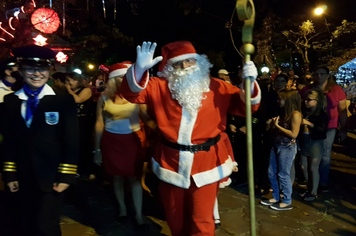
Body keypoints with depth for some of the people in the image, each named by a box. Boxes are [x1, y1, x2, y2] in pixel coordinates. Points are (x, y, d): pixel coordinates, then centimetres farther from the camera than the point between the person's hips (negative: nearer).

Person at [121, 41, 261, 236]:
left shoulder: (216, 87, 1)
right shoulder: (161, 87, 0)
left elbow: (244, 106, 2)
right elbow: (132, 93, -11)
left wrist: (249, 83, -18)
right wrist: (140, 69, -29)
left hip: (205, 162, -1)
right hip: (171, 162, 2)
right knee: (175, 217, 22)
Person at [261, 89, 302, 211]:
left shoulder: (295, 114, -14)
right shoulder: (283, 112, 9)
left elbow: (294, 134, -19)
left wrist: (277, 126, -16)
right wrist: (273, 124, -5)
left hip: (288, 148, -8)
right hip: (276, 145, 8)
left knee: (283, 175, 2)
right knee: (271, 173, 13)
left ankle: (287, 202, 18)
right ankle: (275, 197, 28)